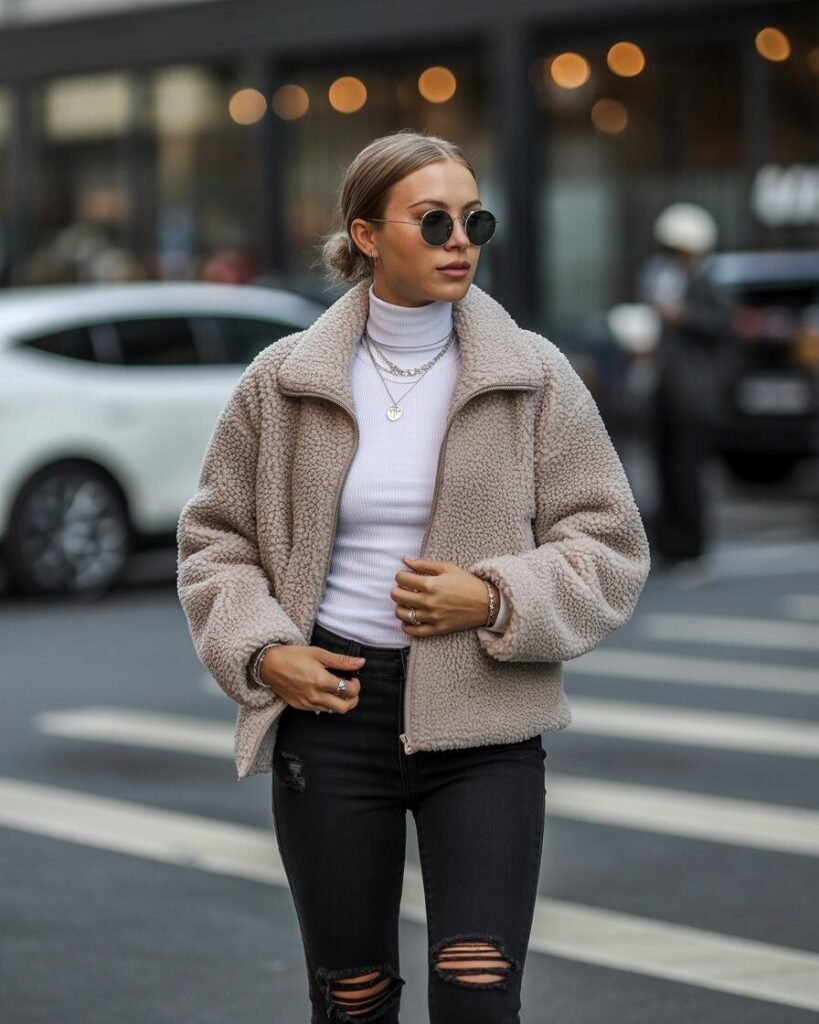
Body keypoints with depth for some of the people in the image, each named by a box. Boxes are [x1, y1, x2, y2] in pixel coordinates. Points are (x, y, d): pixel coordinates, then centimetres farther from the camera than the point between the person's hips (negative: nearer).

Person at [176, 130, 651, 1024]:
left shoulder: (534, 378, 0)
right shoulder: (281, 382, 3)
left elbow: (610, 549, 3)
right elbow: (215, 539, 12)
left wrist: (497, 600, -13)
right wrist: (260, 652, -5)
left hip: (483, 719, -1)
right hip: (331, 701, 1)